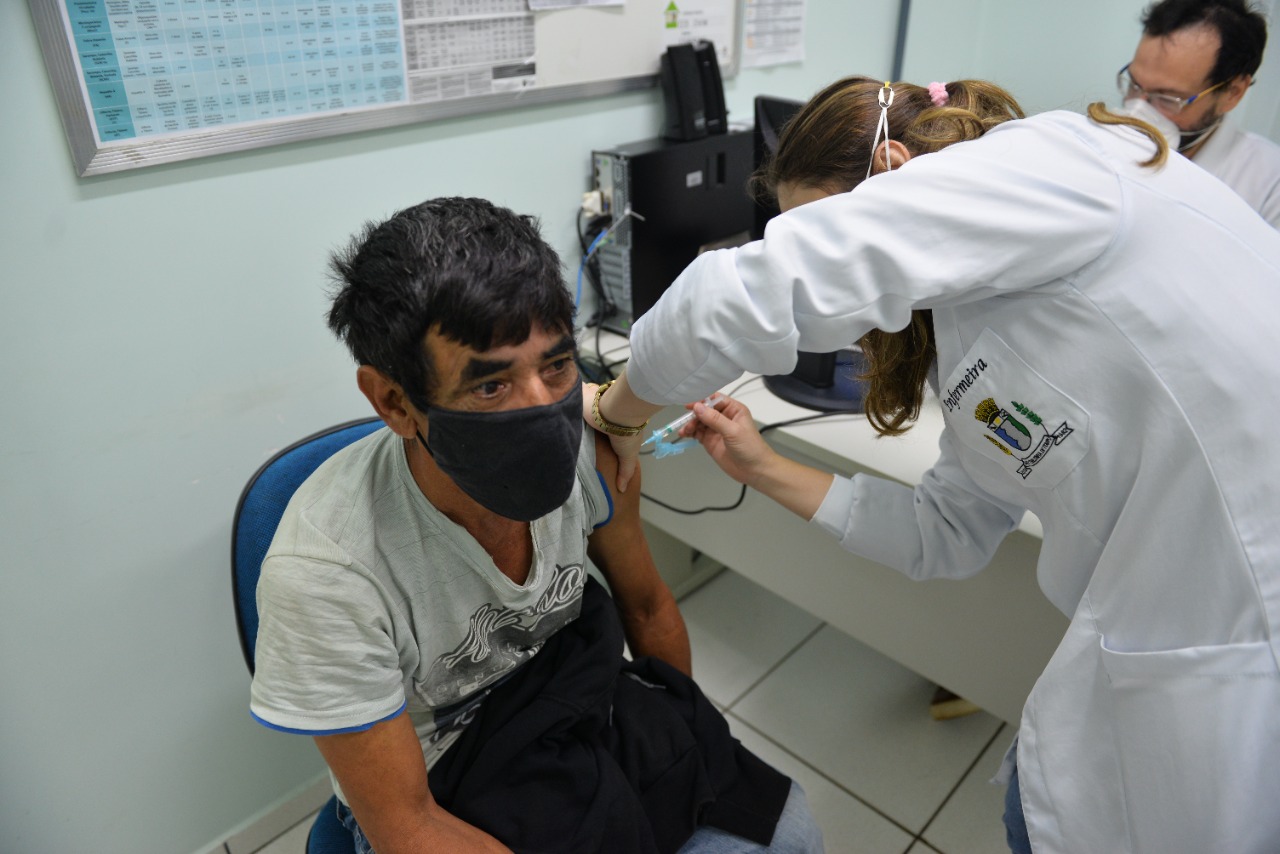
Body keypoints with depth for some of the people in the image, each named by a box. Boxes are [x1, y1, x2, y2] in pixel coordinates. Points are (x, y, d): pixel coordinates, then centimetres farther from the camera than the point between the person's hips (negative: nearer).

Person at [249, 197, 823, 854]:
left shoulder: (587, 450, -20)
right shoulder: (325, 570, -33)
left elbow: (648, 608, 0)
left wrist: (692, 756, 7)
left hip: (574, 713, 4)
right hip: (437, 796, -3)